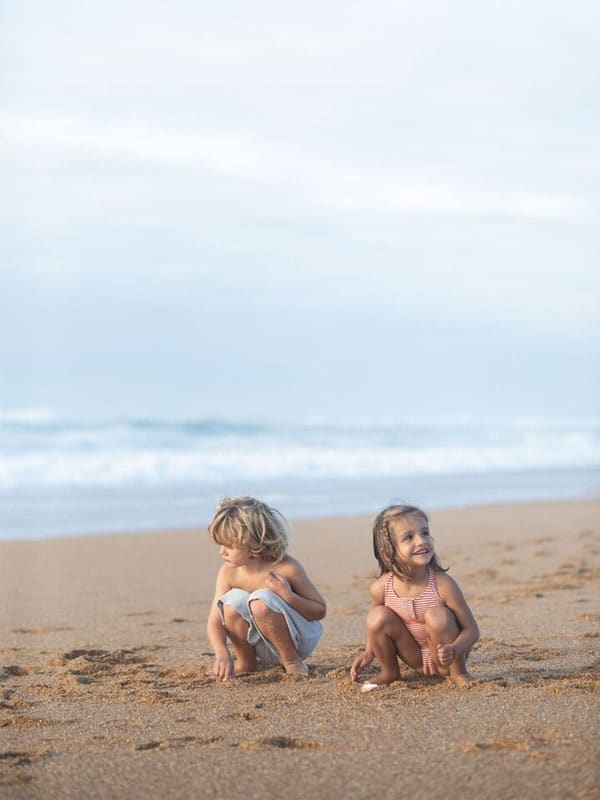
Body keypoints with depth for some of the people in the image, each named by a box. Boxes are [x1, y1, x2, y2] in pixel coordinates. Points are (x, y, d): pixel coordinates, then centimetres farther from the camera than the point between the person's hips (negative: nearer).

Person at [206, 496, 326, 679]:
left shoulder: (286, 568, -21)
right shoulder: (228, 572, -11)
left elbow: (320, 611, -13)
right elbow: (215, 621, -15)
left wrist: (288, 595, -31)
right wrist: (222, 654, -34)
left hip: (301, 639, -4)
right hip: (264, 647, 4)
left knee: (261, 600, -32)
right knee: (233, 600, -23)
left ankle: (292, 662, -12)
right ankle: (246, 663, -1)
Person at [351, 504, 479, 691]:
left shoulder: (443, 584, -25)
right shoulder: (381, 588, -16)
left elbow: (471, 629, -20)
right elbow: (375, 626, 8)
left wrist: (453, 650, -39)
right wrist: (369, 652, -6)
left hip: (445, 660, -3)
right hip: (415, 659, 3)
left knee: (437, 616, -30)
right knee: (378, 616, -18)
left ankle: (458, 672, -7)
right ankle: (389, 672, 7)